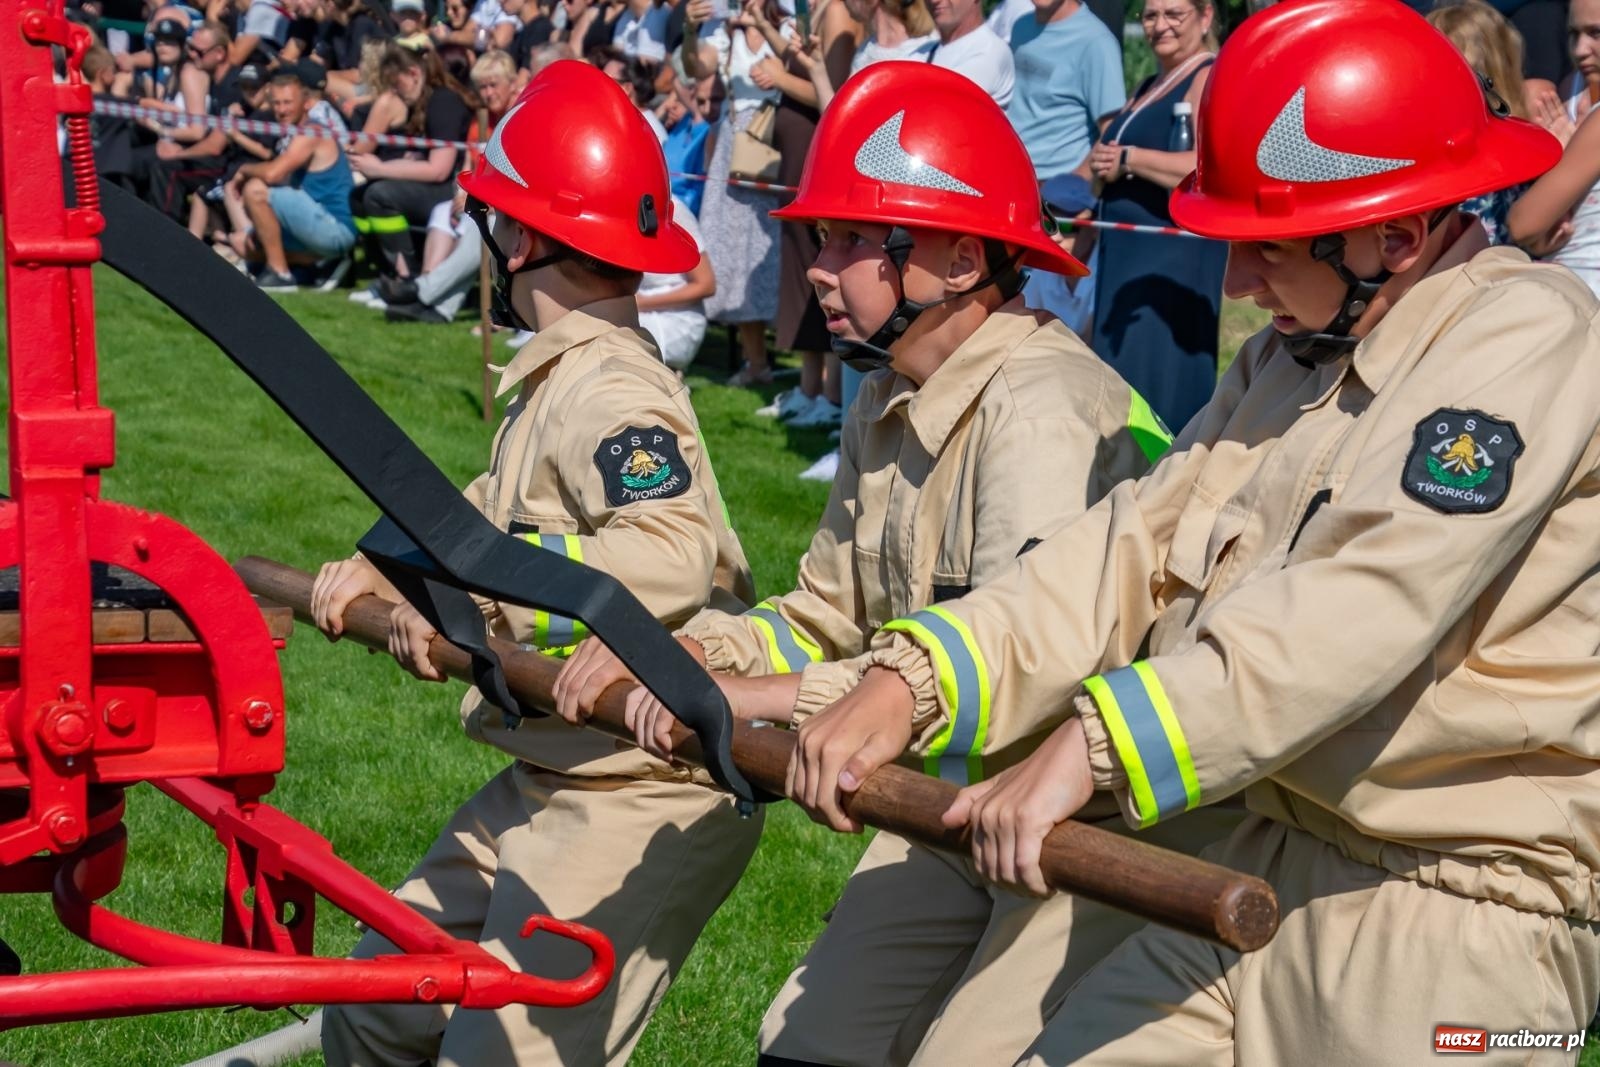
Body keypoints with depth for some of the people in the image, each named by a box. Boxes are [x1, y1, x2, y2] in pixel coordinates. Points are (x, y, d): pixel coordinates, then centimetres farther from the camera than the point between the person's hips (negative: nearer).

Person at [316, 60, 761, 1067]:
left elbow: (672, 555, -35)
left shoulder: (610, 391, -20)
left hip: (648, 803, -10)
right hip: (550, 786, 10)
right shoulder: (558, 381, 10)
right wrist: (388, 568, -1)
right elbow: (498, 515, 16)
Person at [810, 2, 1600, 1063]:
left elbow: (1360, 609, -26)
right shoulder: (1292, 356, 13)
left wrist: (1096, 746, -31)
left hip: (1455, 915, -7)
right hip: (1271, 870, 7)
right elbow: (1142, 542, 3)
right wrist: (910, 680, -11)